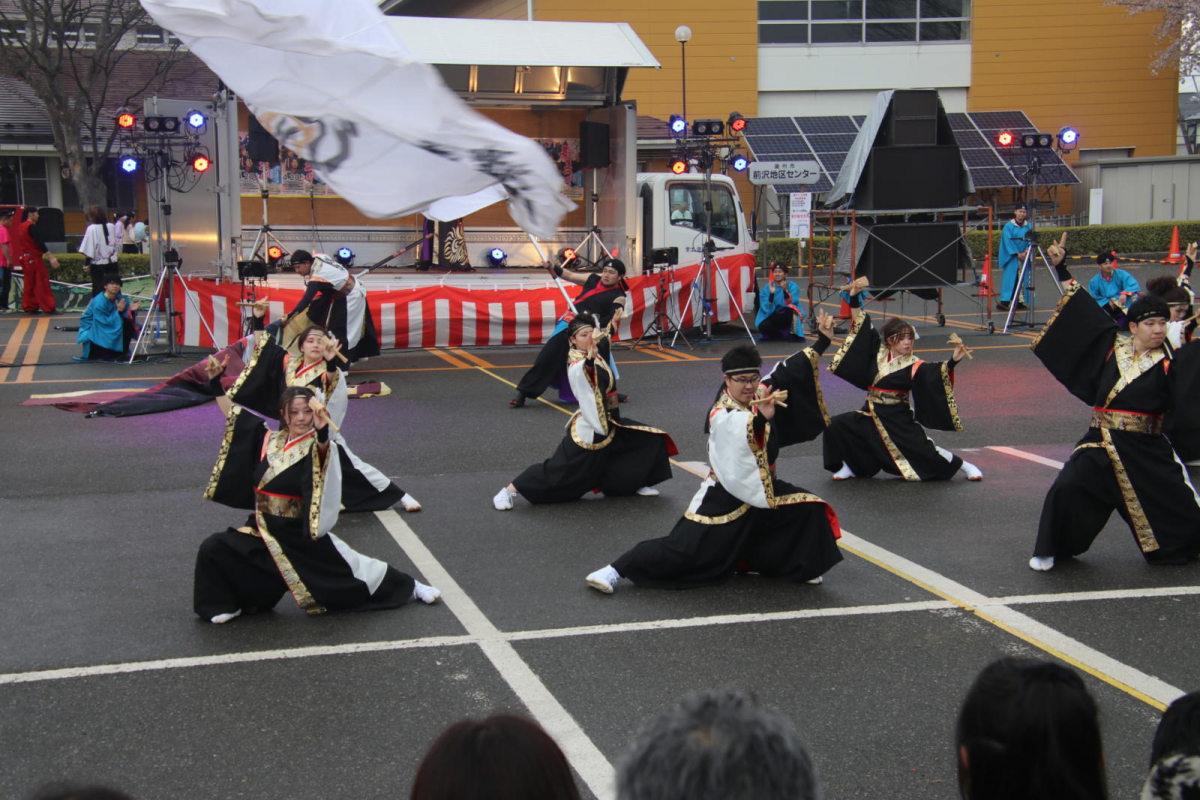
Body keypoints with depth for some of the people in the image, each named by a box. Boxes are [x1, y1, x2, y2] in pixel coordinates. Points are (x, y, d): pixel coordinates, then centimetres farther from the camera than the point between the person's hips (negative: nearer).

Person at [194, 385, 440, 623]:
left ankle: (410, 587, 27)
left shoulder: (317, 447, -12)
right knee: (212, 550, -13)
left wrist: (322, 431, -59)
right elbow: (230, 411, 6)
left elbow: (323, 450, -39)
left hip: (303, 536, -4)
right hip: (263, 531, 4)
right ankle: (226, 604, 11)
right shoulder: (268, 439, 1)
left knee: (350, 570, 3)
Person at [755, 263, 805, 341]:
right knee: (763, 326, -31)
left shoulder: (792, 286, -6)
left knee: (790, 309, -36)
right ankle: (779, 334, 0)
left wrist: (785, 290, -32)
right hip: (773, 316, 2)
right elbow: (767, 308, -13)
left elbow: (789, 304, -20)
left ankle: (792, 332, -12)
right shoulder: (766, 288, -2)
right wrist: (771, 293, -25)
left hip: (789, 317, -1)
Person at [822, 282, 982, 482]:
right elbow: (862, 329, 4)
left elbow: (933, 372, -28)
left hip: (899, 420, -4)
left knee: (921, 449, -7)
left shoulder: (913, 366, -11)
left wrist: (953, 361, -44)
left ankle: (964, 466, 15)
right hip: (871, 416, 4)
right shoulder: (879, 353, 0)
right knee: (837, 426, -6)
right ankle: (851, 467, 13)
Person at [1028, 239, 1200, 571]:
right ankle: (1051, 550, 3)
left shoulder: (1169, 362, -2)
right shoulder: (1112, 347, 4)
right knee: (1066, 490, -16)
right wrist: (1062, 269, 9)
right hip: (1101, 444, 1)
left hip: (1147, 450, -1)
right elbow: (1085, 310, 8)